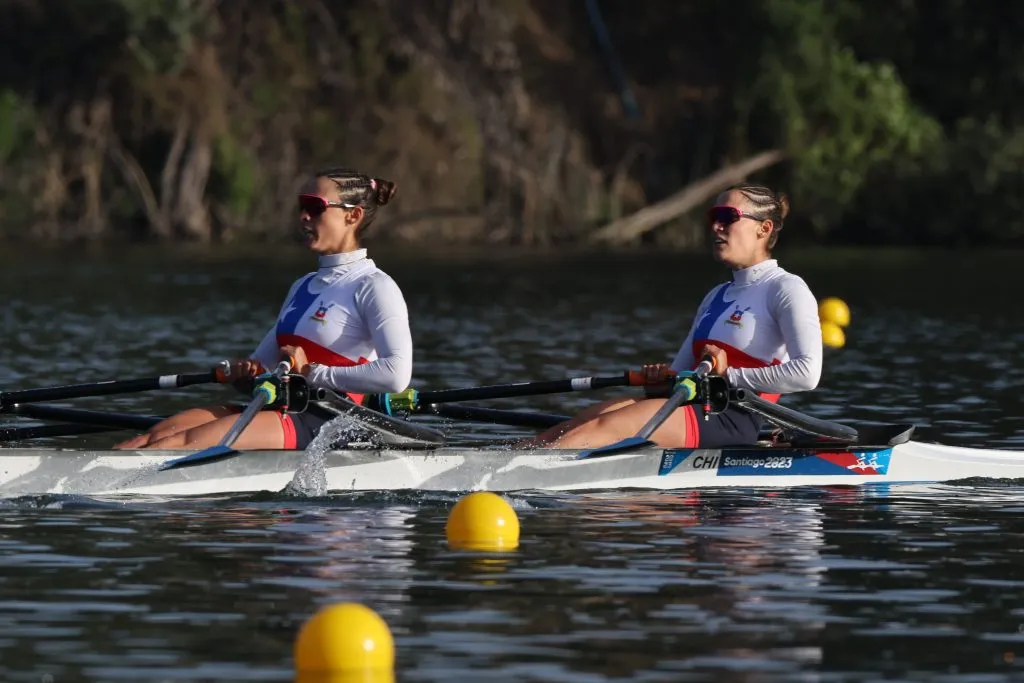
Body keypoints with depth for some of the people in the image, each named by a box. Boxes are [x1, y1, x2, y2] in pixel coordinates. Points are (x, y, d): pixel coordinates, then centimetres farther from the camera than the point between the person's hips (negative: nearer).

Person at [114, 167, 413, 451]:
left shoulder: (373, 286, -4)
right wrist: (246, 371, 1)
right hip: (282, 410, 8)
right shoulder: (304, 286, 24)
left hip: (326, 426, -8)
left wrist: (311, 372, -15)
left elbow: (396, 374, -20)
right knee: (160, 434, -15)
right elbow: (264, 361, 26)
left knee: (185, 442, -25)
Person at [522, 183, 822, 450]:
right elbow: (680, 373, 24)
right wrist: (660, 380, 0)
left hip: (731, 421, -9)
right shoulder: (717, 296, 26)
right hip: (696, 409, 9)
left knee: (599, 428, -25)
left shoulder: (786, 289, -2)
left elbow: (807, 373, -17)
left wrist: (730, 374, -13)